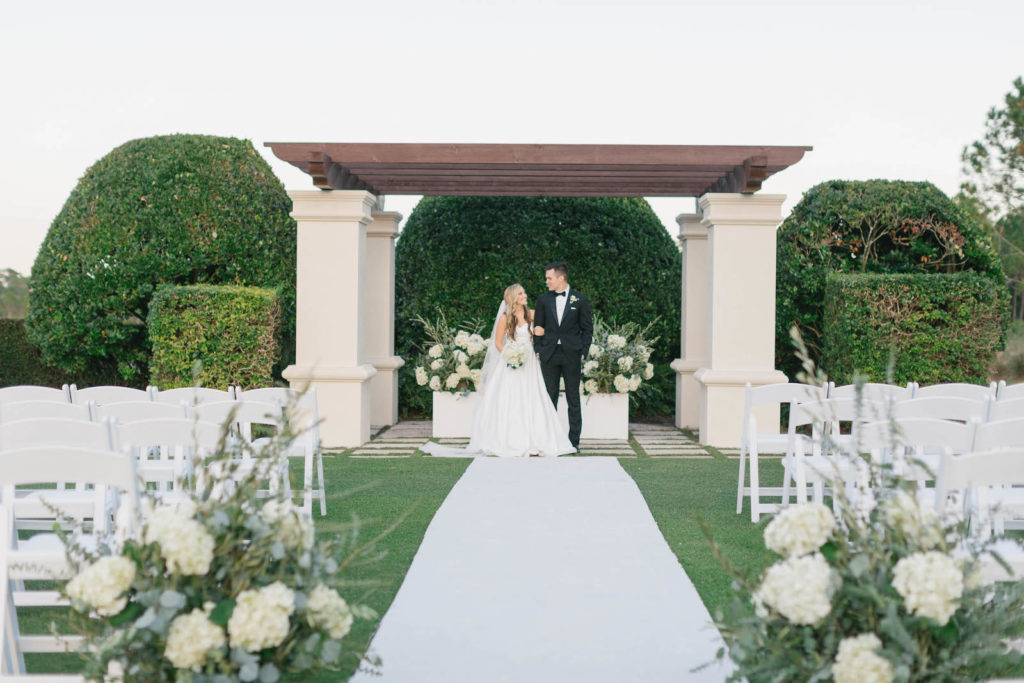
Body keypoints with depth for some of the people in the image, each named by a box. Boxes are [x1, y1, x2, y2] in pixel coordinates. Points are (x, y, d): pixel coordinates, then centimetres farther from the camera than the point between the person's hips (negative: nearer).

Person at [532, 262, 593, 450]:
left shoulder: (580, 299, 2)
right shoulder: (543, 299, 8)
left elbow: (587, 329, 3)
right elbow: (539, 327, 12)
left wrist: (583, 353, -4)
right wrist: (539, 352, 3)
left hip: (571, 355, -2)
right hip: (549, 355, 2)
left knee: (573, 399, 2)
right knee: (549, 398, 5)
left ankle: (574, 441, 7)